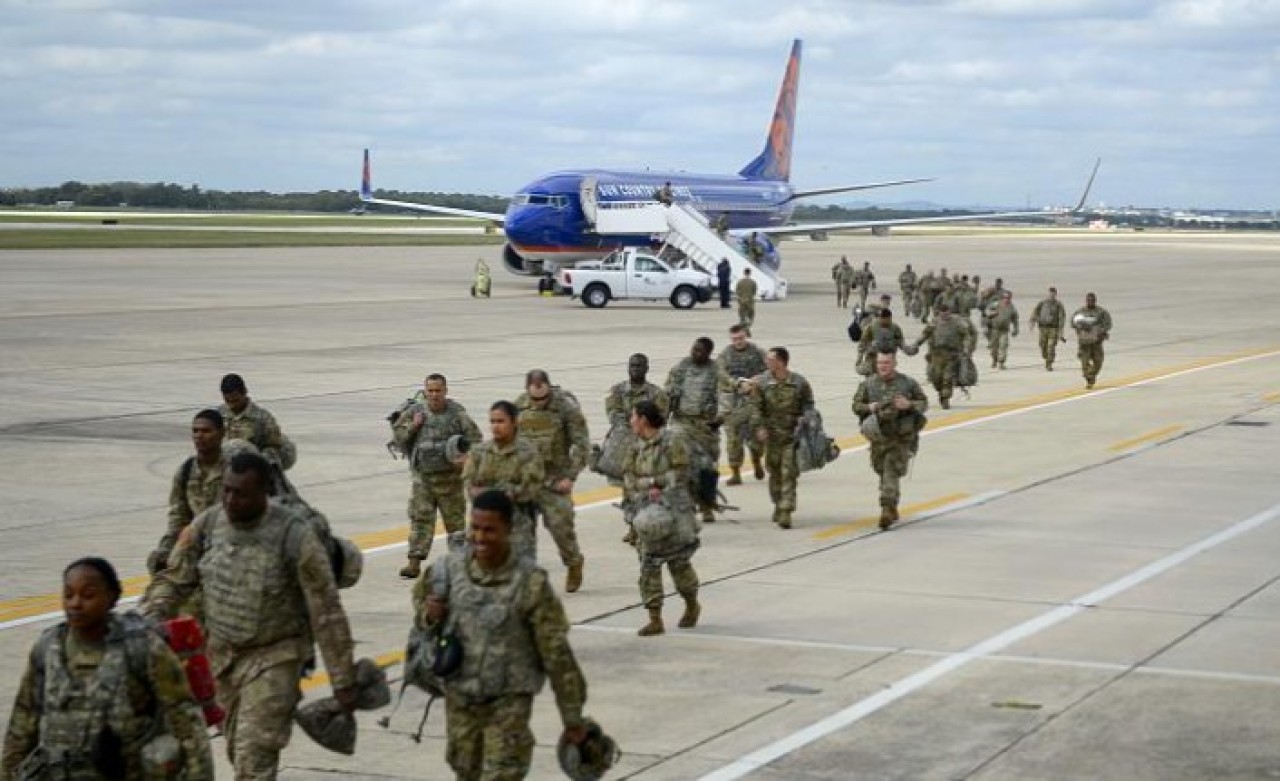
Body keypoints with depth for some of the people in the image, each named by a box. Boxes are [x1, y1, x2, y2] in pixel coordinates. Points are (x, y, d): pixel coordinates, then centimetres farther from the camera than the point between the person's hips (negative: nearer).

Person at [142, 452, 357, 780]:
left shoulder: (295, 536, -21)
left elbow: (325, 612, -16)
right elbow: (173, 580, 2)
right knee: (237, 750, 19)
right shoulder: (207, 524, -7)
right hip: (221, 654, 6)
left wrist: (343, 682, -13)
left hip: (273, 658, -6)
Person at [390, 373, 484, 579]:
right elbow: (398, 435, 5)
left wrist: (466, 458, -18)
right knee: (420, 518, -3)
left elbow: (475, 438, -4)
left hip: (449, 476, -2)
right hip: (422, 476, 2)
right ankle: (414, 563, -5)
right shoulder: (414, 411, 2)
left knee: (454, 517, 9)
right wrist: (412, 426, -12)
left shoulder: (457, 413, -7)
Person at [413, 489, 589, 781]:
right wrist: (428, 614, -11)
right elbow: (422, 595, 15)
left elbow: (556, 653, -12)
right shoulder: (450, 568, -8)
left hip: (509, 701, -4)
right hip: (459, 695, 4)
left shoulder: (530, 583, -18)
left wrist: (573, 717, -8)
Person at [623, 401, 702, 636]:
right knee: (648, 564, -1)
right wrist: (650, 486, -10)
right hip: (646, 511, 5)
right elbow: (628, 477, 5)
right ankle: (655, 620, 1)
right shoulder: (637, 446, 9)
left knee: (678, 562, 2)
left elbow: (679, 475, -11)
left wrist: (656, 483, -15)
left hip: (673, 509, -5)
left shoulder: (673, 441, -9)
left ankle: (692, 605, 29)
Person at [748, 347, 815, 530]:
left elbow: (808, 409, 5)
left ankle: (785, 512, -10)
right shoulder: (761, 383, 1)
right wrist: (759, 427, -12)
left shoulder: (800, 383, -2)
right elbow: (756, 408, 0)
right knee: (774, 472, 12)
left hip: (793, 434, -2)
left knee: (789, 473, -8)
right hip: (771, 435, 2)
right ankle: (778, 505, 31)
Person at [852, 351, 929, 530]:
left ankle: (887, 508, -16)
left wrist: (909, 404, -16)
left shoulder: (908, 383, -2)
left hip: (901, 438, -3)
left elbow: (924, 403, 5)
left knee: (892, 472, -13)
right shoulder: (868, 384, 2)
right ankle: (892, 510, 32)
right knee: (883, 472, 14)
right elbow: (856, 406, 6)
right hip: (878, 436, 3)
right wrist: (869, 407, -15)